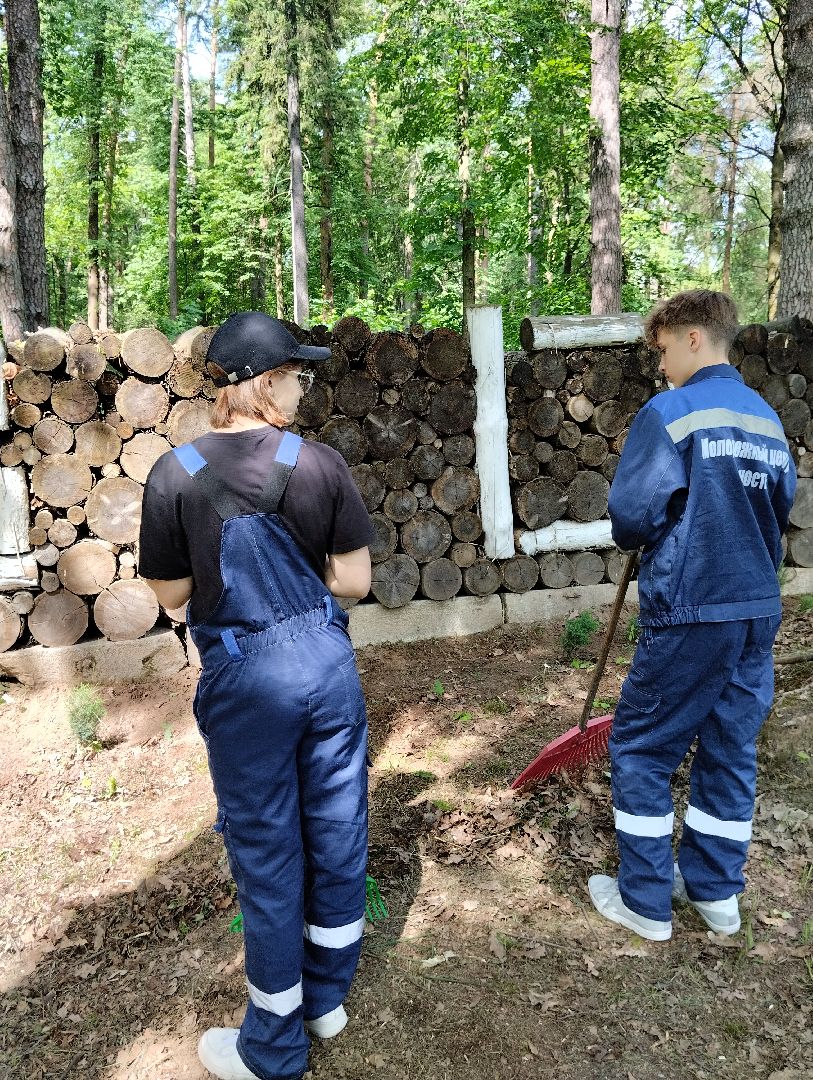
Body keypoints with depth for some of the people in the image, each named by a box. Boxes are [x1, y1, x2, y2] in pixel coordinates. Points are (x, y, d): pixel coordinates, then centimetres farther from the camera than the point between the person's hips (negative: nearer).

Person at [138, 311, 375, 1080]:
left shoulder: (175, 475, -11)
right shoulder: (321, 464, -9)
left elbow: (170, 593, -3)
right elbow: (353, 581, -5)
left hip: (245, 677, -1)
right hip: (326, 662, 2)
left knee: (266, 846, 12)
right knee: (335, 825, 18)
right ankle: (327, 995, 39)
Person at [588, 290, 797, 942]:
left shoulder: (669, 412, -14)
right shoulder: (768, 418, 8)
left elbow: (632, 517, -16)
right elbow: (778, 513, 15)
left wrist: (637, 538, 6)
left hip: (690, 614, -7)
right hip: (759, 610, 7)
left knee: (641, 747, 8)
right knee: (731, 749, 16)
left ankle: (646, 903, 18)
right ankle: (715, 890, 31)